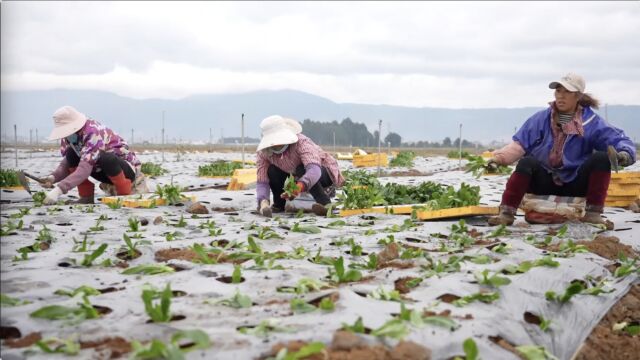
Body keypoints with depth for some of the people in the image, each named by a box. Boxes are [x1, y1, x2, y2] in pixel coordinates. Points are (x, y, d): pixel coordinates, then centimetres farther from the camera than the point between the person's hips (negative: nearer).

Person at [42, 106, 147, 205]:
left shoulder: (94, 133, -30)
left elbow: (85, 168, -39)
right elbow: (67, 163, -5)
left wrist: (59, 189, -45)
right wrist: (53, 177, -27)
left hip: (128, 168, -7)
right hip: (103, 170, 7)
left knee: (106, 159, -39)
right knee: (71, 154, -11)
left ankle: (125, 195, -16)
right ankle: (86, 196, -5)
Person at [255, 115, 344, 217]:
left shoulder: (301, 142, -33)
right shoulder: (263, 153, -18)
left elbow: (314, 169, -48)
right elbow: (262, 182, -22)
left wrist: (300, 186, -67)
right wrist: (263, 202, -42)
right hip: (302, 182, 5)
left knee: (302, 169, -35)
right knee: (272, 171, -19)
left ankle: (325, 203, -30)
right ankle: (279, 205, 1)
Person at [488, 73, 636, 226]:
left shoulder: (591, 122, -2)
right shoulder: (541, 119, 2)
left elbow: (618, 140, -8)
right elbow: (520, 144, -4)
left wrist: (624, 153, -32)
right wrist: (499, 157, -22)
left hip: (575, 184, 0)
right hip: (544, 183, 0)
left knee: (601, 157, -23)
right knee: (527, 162, -30)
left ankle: (593, 213, -18)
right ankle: (506, 213, -30)